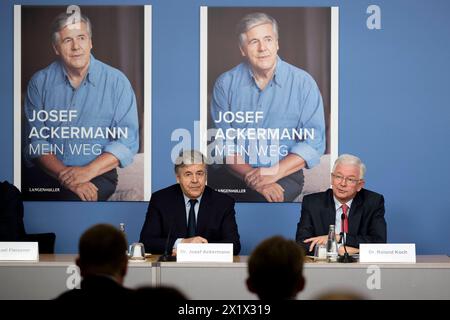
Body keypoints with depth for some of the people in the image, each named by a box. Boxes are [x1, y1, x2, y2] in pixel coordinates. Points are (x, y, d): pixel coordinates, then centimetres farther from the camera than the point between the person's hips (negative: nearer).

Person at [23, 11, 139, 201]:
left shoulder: (117, 82, 2)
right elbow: (36, 140, 0)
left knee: (74, 200, -34)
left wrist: (88, 171, -17)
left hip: (96, 173, -2)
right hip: (45, 170, 2)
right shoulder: (40, 82, 7)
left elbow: (127, 141, -3)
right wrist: (65, 175, -17)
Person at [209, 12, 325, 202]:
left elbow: (314, 142, -3)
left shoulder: (303, 83, 1)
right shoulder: (226, 84, 5)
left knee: (265, 200, -33)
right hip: (233, 172, 2)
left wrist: (274, 172, -17)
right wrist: (251, 176, -18)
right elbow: (223, 141, -1)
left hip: (283, 173, -2)